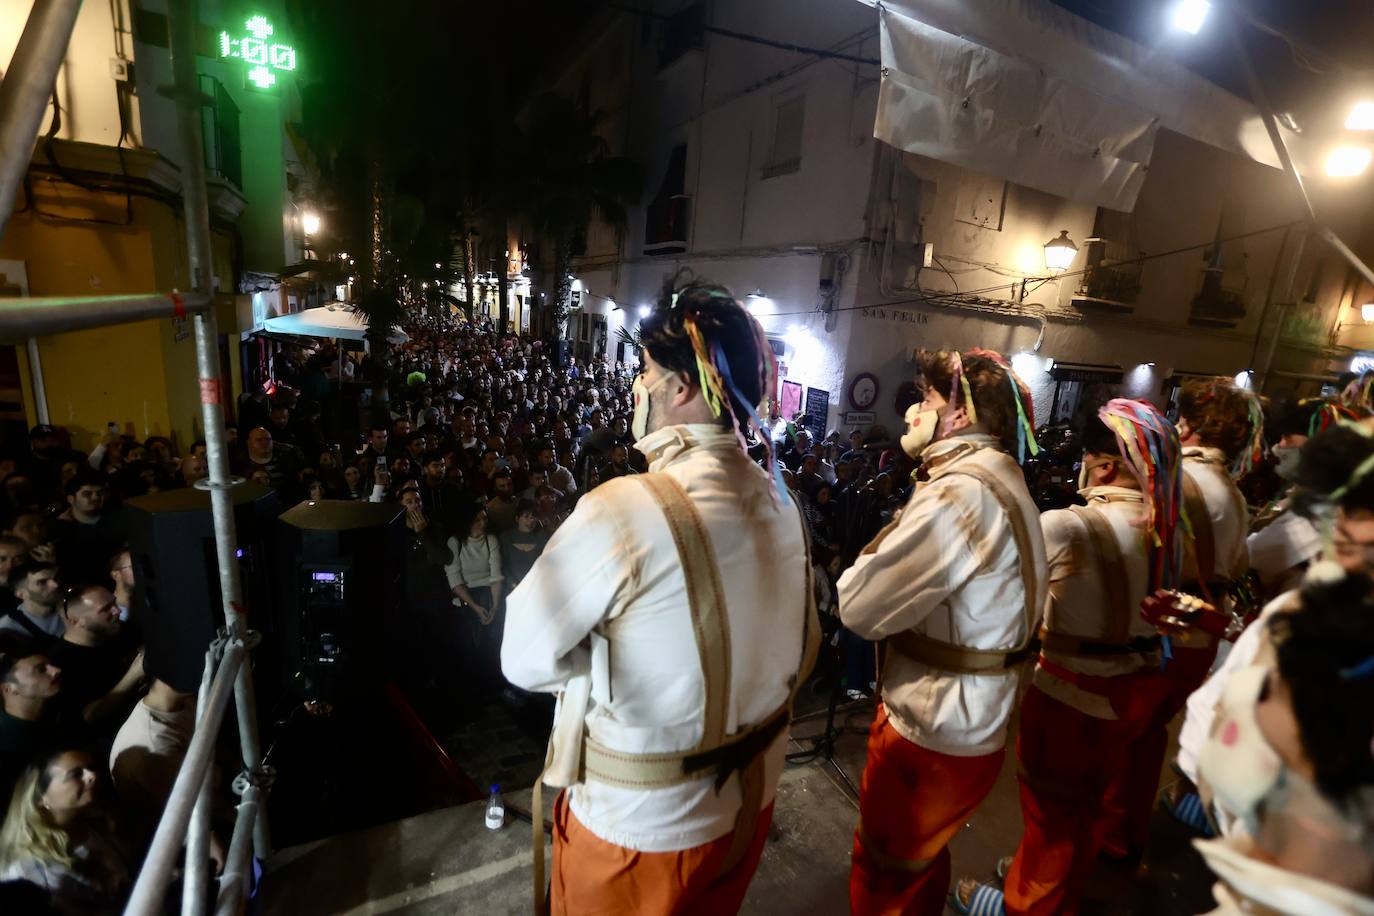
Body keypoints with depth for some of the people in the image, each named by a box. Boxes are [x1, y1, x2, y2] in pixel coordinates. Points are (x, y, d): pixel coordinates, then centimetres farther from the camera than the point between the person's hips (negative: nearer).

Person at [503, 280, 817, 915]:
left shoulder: (621, 510, -30)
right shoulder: (779, 500, -9)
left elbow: (525, 659, -18)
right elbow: (800, 652, 4)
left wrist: (611, 667, -3)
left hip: (641, 821, -5)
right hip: (751, 795, 6)